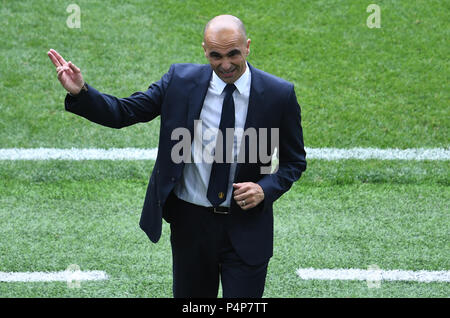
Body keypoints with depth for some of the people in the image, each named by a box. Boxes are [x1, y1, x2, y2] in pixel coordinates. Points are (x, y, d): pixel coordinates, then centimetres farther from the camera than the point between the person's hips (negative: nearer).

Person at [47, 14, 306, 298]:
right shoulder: (181, 81, -4)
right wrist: (80, 92, -20)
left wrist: (266, 189, -17)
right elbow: (123, 112, -4)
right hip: (190, 222, 2)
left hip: (246, 229, -2)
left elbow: (294, 160, 2)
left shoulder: (279, 94, -8)